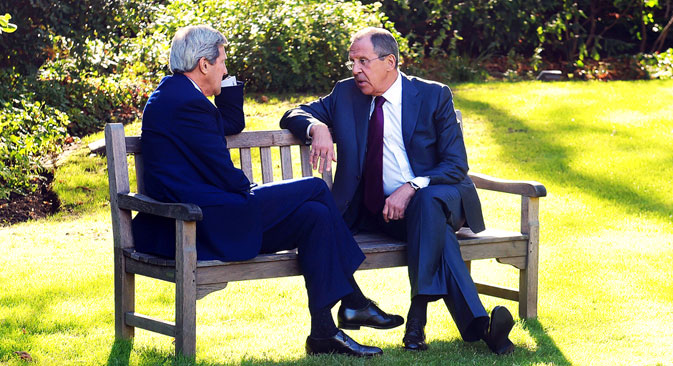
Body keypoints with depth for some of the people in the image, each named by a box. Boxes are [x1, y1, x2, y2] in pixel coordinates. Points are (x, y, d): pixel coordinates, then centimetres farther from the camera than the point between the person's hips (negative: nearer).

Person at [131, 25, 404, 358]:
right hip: (206, 224, -11)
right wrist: (254, 193, 4)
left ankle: (324, 332, 4)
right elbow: (225, 176, -16)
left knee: (315, 214, 8)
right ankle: (353, 301, 0)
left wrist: (228, 83, 18)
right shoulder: (188, 103, -15)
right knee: (315, 189, -8)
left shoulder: (172, 94, 19)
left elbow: (233, 125, 31)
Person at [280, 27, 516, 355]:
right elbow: (292, 115, 15)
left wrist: (411, 189, -23)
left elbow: (456, 165, -4)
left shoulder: (434, 96, 2)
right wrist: (317, 128, -11)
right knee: (432, 225, -34)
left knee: (427, 205, -39)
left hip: (436, 197, -1)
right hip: (377, 211, 1)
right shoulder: (346, 94, 12)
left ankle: (418, 315, -42)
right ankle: (476, 323, -46)